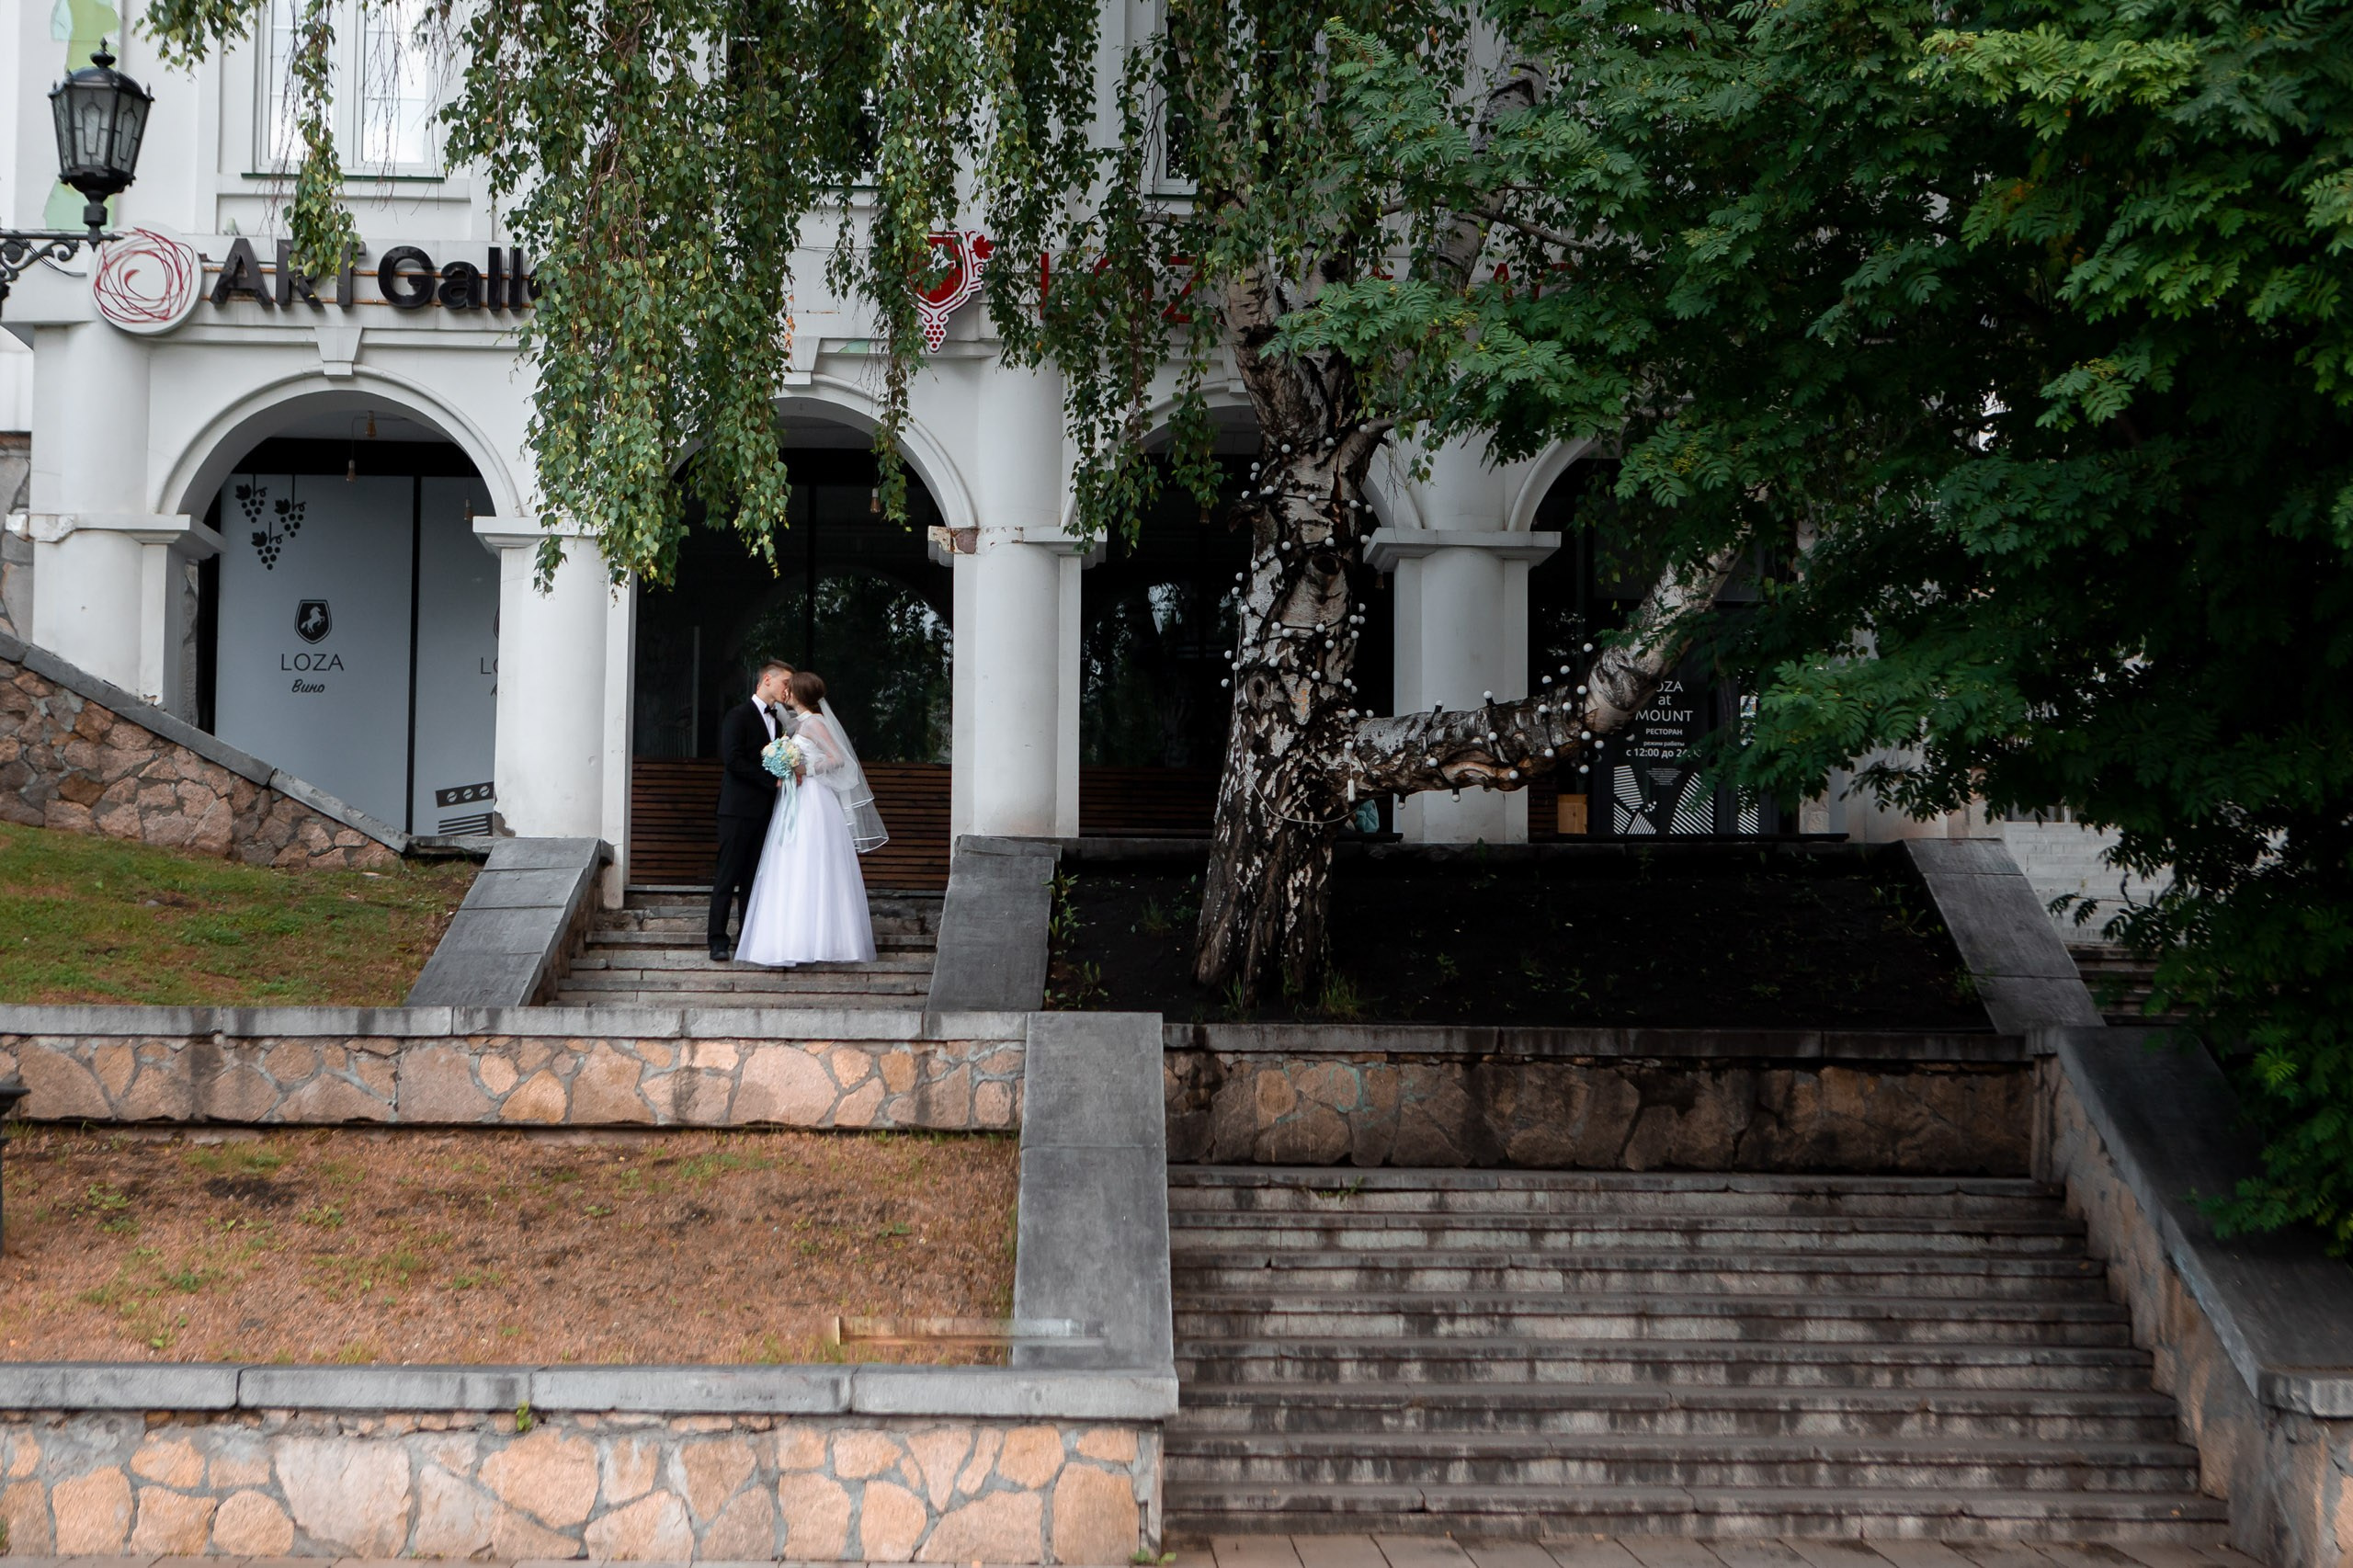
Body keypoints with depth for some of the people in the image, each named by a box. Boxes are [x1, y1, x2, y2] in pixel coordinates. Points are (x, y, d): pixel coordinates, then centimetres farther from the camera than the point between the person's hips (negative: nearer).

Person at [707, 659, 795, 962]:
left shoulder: (777, 720, 16)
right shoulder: (738, 716, -6)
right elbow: (733, 760, -16)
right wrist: (772, 780, -15)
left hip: (764, 811, 7)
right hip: (738, 809, -7)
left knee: (754, 877, 7)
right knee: (728, 875, -4)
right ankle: (718, 940, -3)